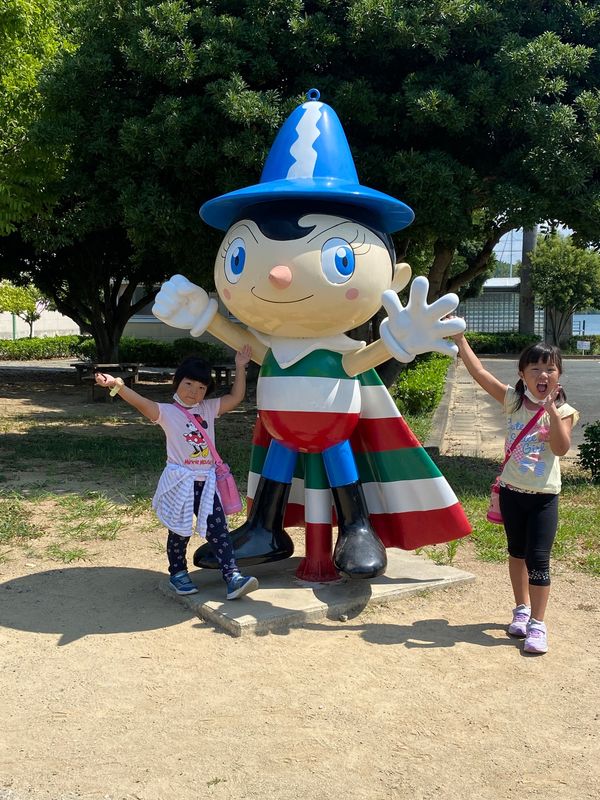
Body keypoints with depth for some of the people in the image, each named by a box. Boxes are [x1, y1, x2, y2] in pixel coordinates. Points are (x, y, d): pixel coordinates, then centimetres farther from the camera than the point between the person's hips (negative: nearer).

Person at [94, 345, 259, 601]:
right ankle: (177, 573, 29)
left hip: (206, 481, 4)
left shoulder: (209, 408, 9)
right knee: (180, 531, 9)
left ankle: (232, 576, -2)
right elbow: (140, 402, -22)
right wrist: (118, 385, -38)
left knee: (218, 530, -1)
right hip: (180, 482, -4)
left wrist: (240, 367, 5)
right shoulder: (167, 412, -6)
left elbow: (236, 397, 11)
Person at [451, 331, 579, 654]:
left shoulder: (563, 411, -6)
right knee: (516, 552, 17)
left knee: (538, 559, -6)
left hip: (544, 495, -3)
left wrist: (551, 409, -28)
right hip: (512, 491, 3)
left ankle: (537, 623, 4)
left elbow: (561, 448, -22)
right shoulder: (513, 400, -2)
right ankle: (522, 609, 34)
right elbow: (479, 371, -8)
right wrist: (459, 338, -12)